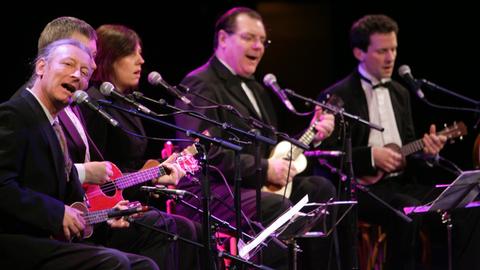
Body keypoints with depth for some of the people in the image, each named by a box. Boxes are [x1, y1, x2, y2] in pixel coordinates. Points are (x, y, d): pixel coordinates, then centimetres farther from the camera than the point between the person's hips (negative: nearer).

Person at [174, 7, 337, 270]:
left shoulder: (254, 88, 24)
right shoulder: (200, 85, -8)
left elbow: (270, 145, 25)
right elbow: (206, 152, -20)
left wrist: (311, 136, 8)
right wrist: (264, 169, -18)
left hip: (253, 185, 9)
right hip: (211, 190, -9)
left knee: (320, 189, -7)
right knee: (282, 211, -32)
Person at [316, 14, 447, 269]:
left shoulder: (400, 93, 18)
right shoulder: (337, 96, -3)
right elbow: (326, 153, -8)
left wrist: (425, 149, 0)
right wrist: (371, 156, -17)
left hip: (399, 181, 6)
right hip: (360, 187, -6)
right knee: (410, 211, -34)